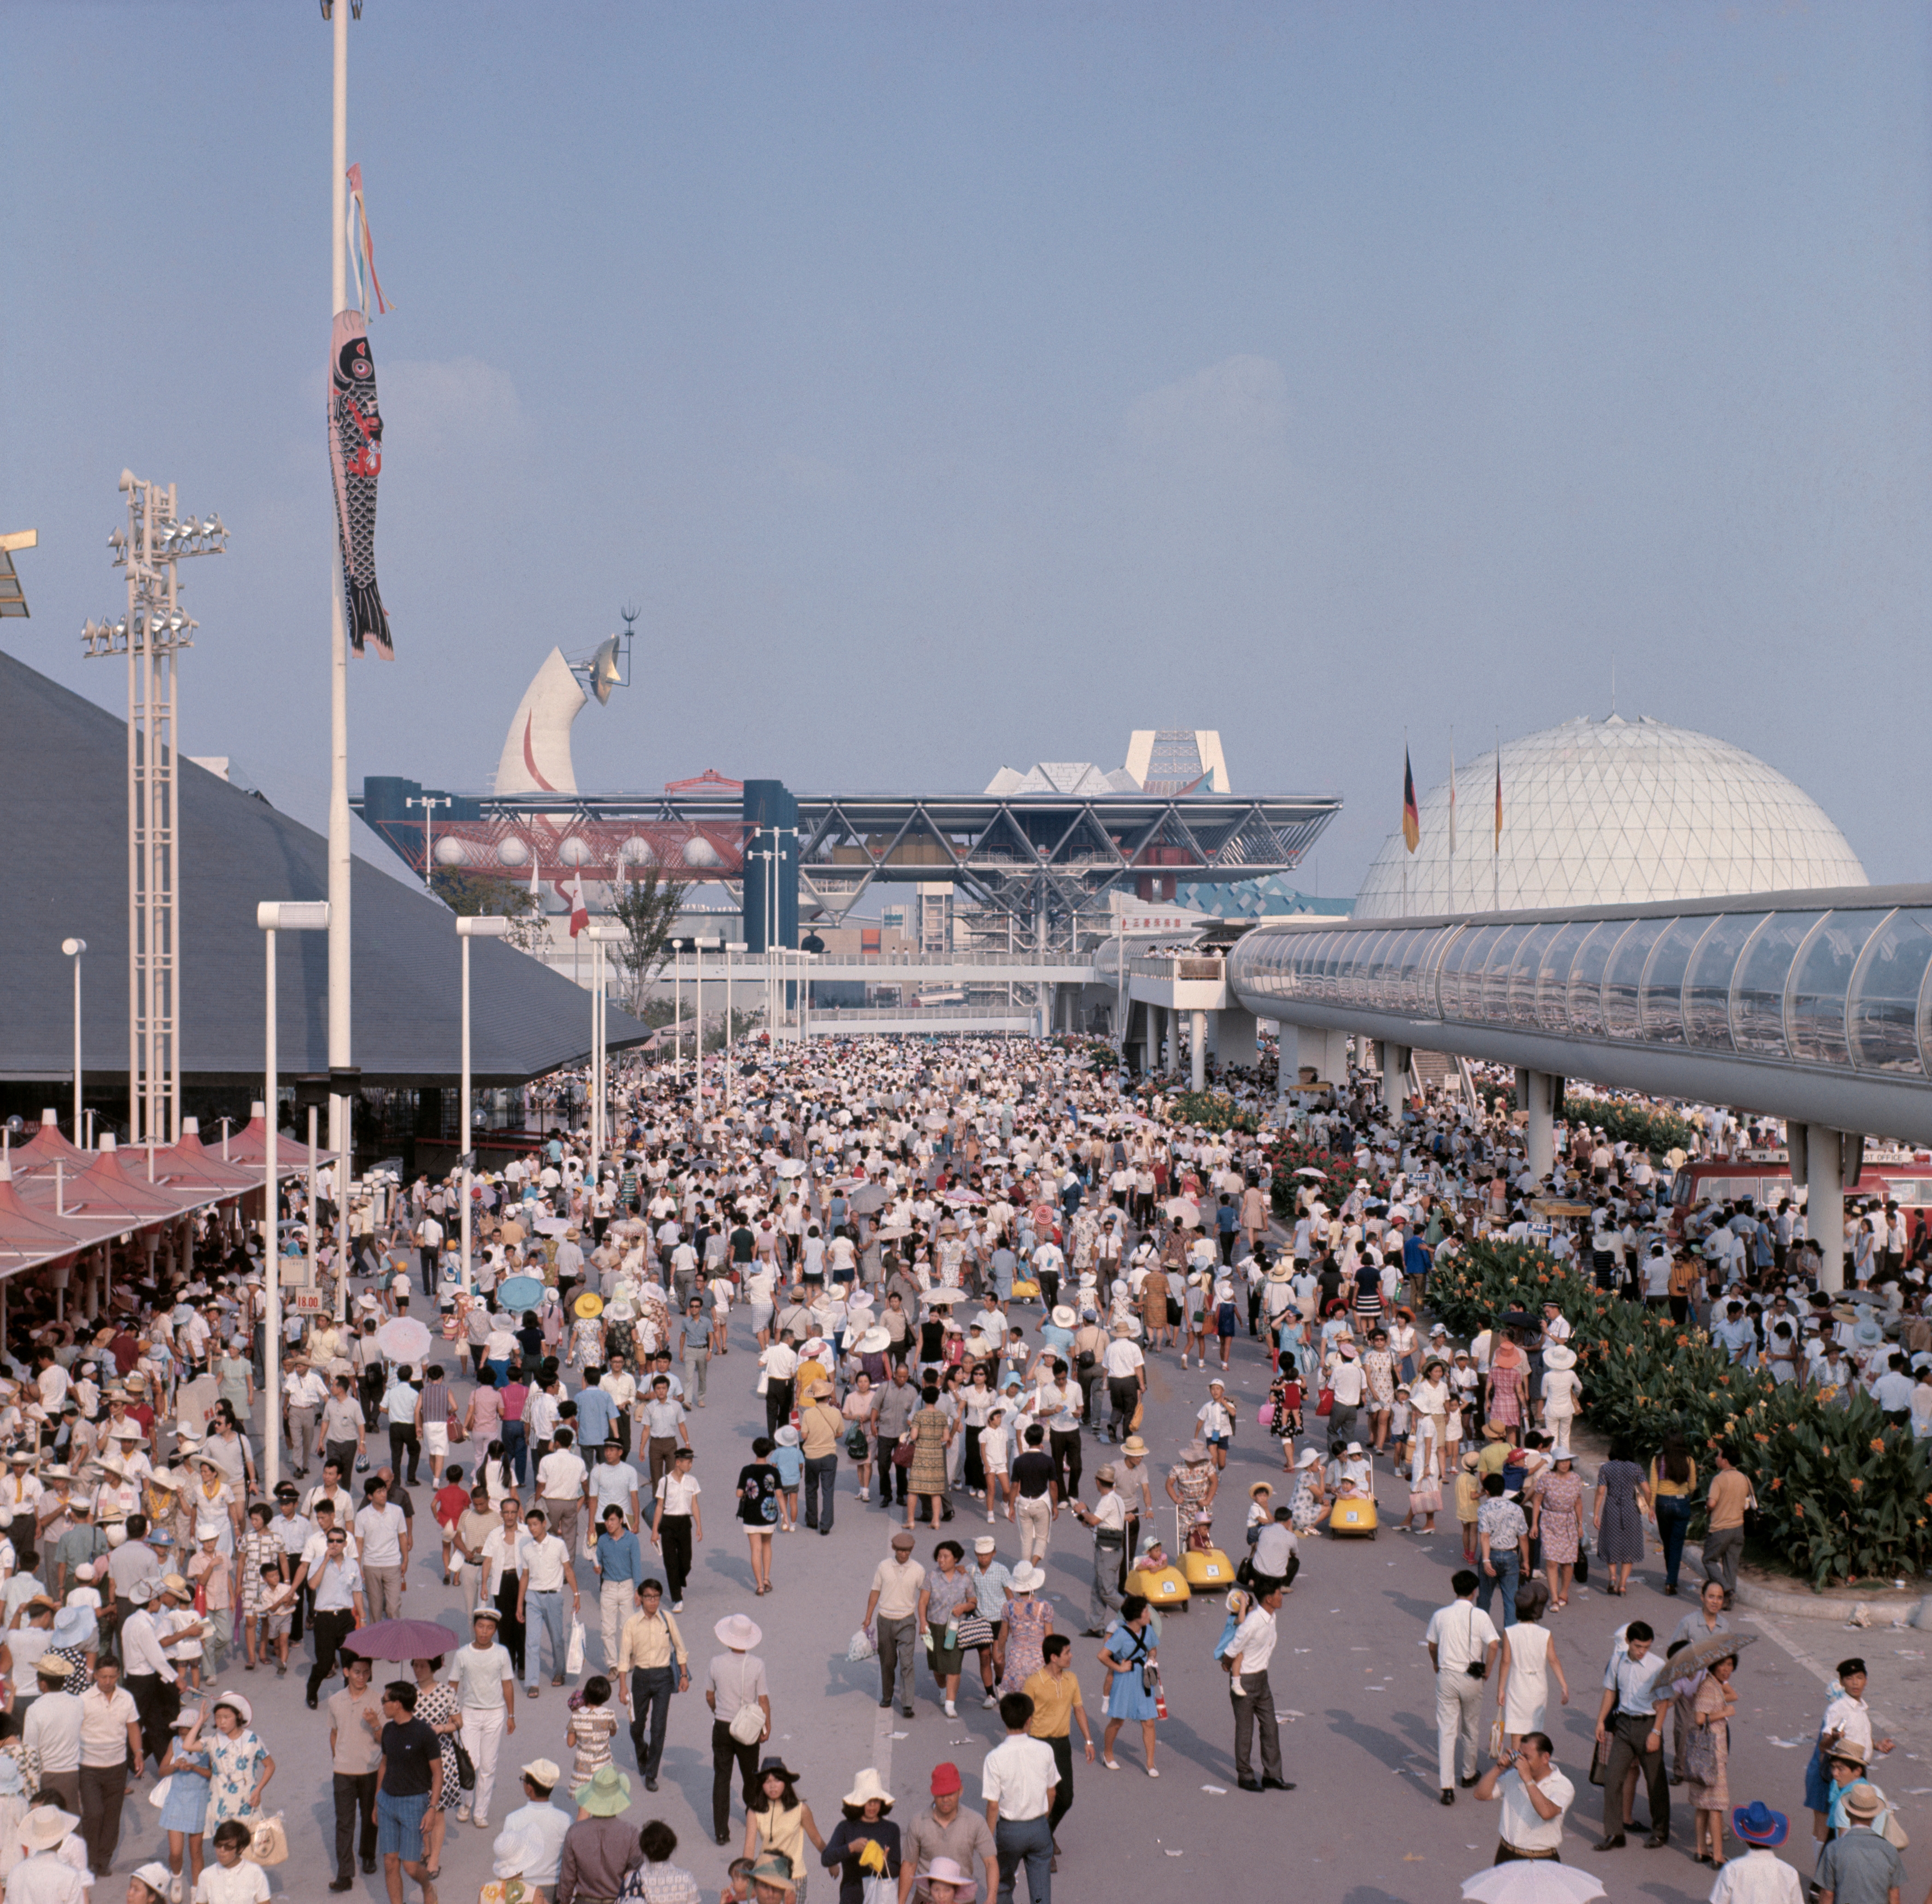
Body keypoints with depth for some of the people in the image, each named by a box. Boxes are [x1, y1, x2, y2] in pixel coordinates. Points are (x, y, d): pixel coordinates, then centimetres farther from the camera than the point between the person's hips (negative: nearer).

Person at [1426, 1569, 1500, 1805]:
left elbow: (1432, 1646, 9)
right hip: (1471, 1679, -1)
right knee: (1470, 1728, 21)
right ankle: (1469, 1775, 38)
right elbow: (1493, 1645, -19)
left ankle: (1447, 1788, -8)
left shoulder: (1440, 1615, -1)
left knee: (1446, 1732, 0)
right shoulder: (1480, 1616, -9)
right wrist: (1488, 1670, -4)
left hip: (1446, 1677, 1)